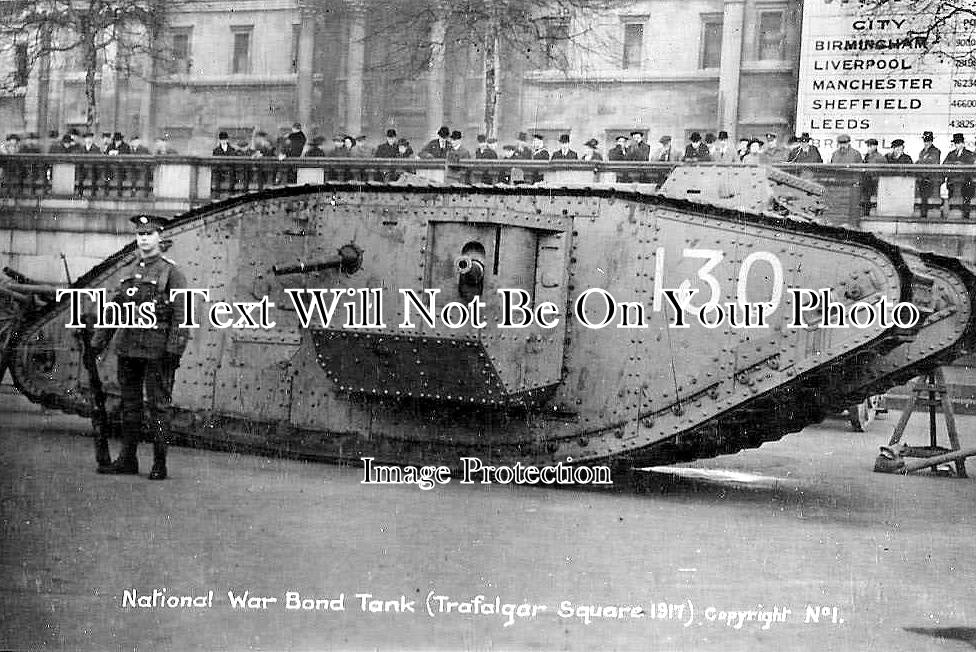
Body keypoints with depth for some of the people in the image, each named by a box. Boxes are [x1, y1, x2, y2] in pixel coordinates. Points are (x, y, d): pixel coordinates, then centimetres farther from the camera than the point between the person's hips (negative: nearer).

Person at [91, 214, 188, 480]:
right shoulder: (128, 271, 15)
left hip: (157, 349, -6)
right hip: (128, 348, 6)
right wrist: (99, 341, 15)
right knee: (129, 403, 10)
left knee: (158, 406, -2)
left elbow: (181, 314, -11)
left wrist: (174, 348, -19)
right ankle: (127, 460, 17)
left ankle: (160, 465, 2)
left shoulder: (171, 272, -4)